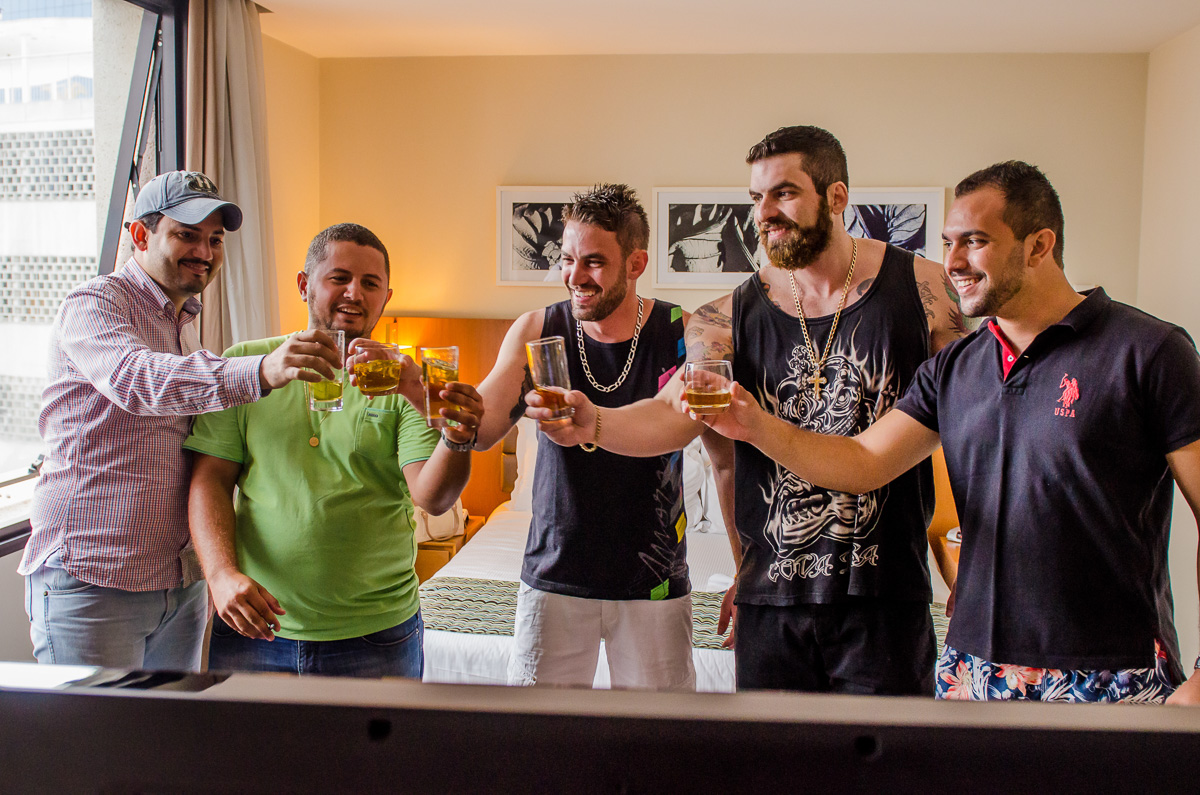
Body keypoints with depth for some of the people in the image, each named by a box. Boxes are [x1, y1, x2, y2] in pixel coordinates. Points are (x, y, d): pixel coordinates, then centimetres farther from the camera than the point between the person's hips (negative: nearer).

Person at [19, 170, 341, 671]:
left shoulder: (187, 324, 17)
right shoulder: (93, 305, -8)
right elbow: (137, 379, -32)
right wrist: (261, 372, -48)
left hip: (181, 586, 8)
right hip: (89, 580, -7)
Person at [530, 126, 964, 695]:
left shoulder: (920, 289, -1)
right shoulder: (731, 317, 3)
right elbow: (676, 412, -9)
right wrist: (594, 424, -30)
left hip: (886, 598, -1)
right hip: (770, 600, 2)